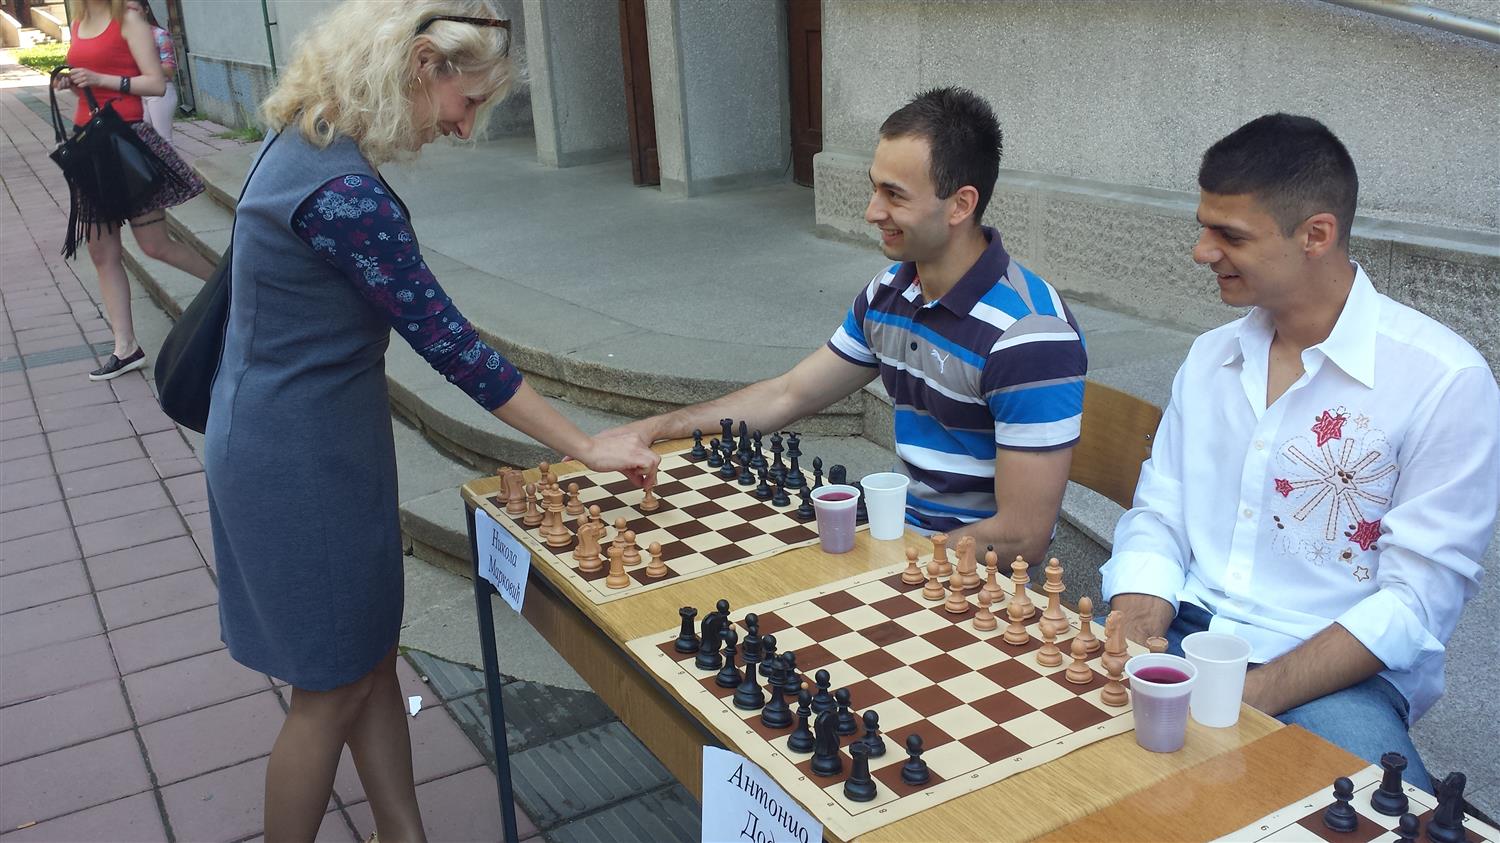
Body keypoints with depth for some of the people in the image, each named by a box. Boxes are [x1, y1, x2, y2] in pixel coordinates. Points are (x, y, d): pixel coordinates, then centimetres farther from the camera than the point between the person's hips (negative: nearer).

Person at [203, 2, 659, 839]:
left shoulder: (308, 138, 1)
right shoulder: (346, 192, -28)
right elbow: (449, 343, -24)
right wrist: (586, 447, -15)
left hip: (301, 441, 9)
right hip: (301, 460, -9)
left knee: (372, 655, 18)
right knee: (333, 686, 8)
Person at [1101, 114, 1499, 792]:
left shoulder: (1445, 381, -10)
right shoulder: (1210, 357, 10)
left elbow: (1418, 602, -13)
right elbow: (1157, 520, 9)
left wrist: (1246, 699, -22)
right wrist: (1134, 647, -10)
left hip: (1337, 676, -4)